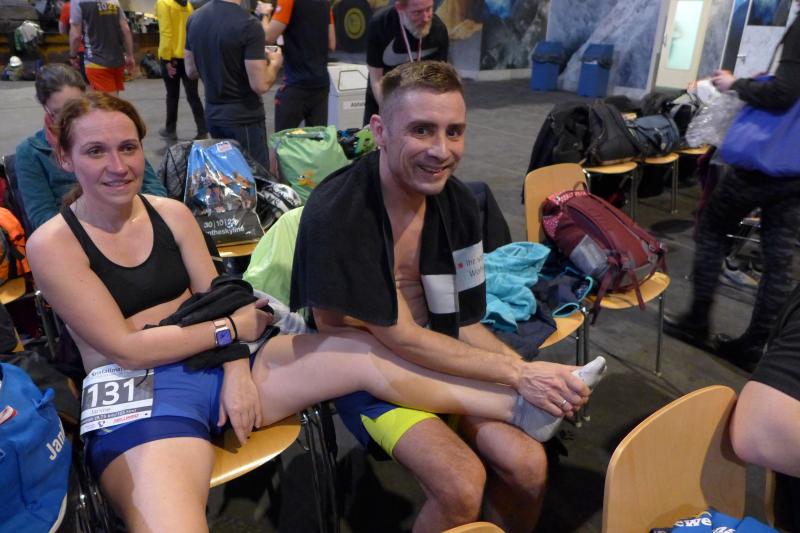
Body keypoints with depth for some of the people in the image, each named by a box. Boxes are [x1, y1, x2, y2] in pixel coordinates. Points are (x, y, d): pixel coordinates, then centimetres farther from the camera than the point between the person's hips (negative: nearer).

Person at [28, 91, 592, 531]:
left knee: (365, 354, -13)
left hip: (217, 366, 3)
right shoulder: (53, 244, -5)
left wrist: (237, 370, -11)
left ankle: (521, 406, -6)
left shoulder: (172, 213, 9)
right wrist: (235, 328, -8)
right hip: (139, 397, -3)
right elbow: (125, 347, -10)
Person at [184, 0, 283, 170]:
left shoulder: (194, 19, 3)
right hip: (244, 118, -7)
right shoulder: (248, 24, -19)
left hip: (212, 115, 7)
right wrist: (274, 63, 0)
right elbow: (260, 85, -20)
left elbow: (191, 71, 12)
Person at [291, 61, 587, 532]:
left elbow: (465, 325, 1)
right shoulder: (336, 213, -24)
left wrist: (532, 372, -17)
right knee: (463, 484, -23)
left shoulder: (458, 203, -5)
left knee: (528, 464, -11)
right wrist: (518, 374, -22)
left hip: (439, 356, 5)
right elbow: (401, 338, -22)